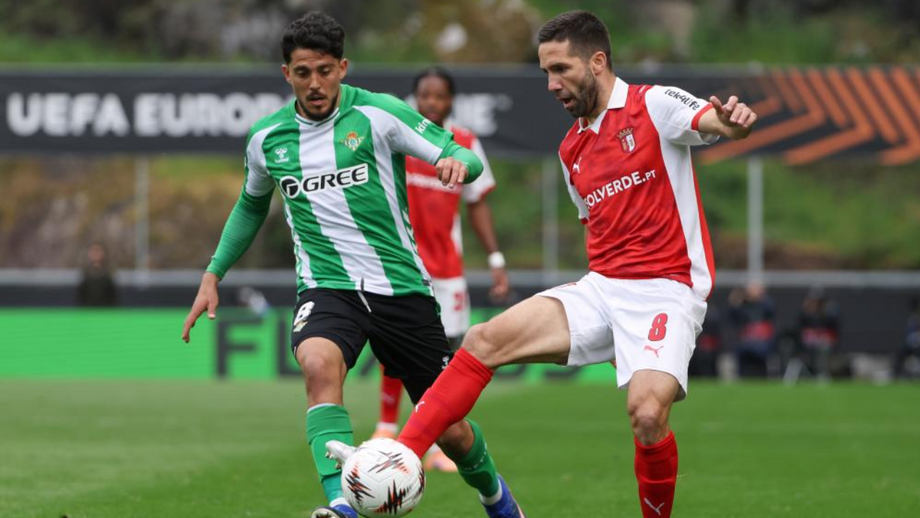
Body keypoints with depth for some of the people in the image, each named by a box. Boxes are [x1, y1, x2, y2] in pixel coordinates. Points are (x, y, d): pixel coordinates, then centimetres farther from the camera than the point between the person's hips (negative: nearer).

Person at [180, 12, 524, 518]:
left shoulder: (379, 113, -5)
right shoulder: (266, 139, 6)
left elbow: (463, 158, -7)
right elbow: (251, 205, 26)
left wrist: (457, 163, -31)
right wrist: (212, 275, 21)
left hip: (400, 284, -1)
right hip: (326, 286, 1)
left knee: (450, 429, 4)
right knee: (319, 363, -36)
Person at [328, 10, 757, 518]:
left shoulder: (654, 105, -5)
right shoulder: (573, 148, 18)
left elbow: (712, 121, -24)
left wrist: (730, 120, -47)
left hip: (667, 290, -7)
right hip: (602, 286, 7)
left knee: (647, 414, -28)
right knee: (486, 339, -10)